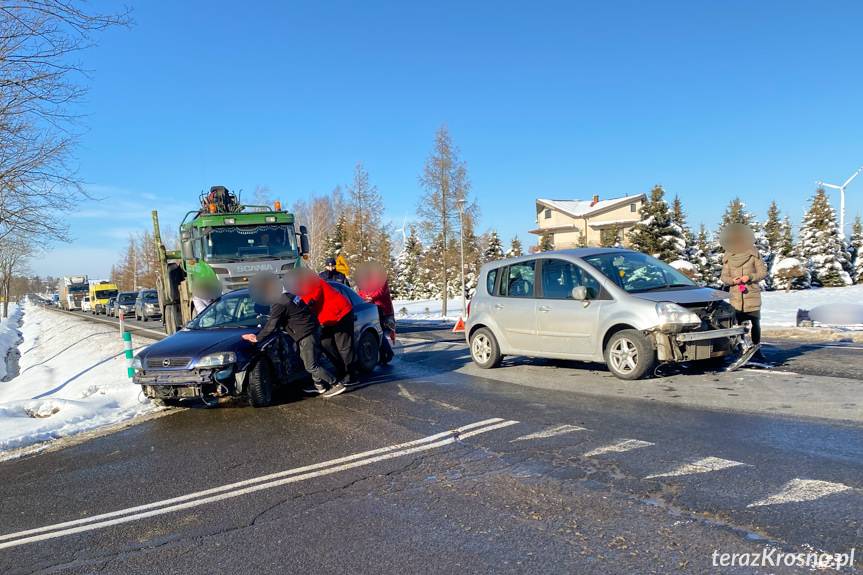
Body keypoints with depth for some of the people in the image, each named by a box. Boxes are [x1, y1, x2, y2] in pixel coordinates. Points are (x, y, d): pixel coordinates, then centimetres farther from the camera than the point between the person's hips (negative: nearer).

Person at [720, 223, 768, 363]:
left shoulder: (754, 253, 2)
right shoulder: (728, 257, 7)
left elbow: (763, 272, 3)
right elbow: (723, 277, 10)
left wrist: (750, 277, -14)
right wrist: (732, 280, -11)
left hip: (753, 295, -1)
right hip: (735, 297, 1)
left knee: (755, 323, 3)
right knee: (738, 324, -3)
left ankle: (756, 350, 13)